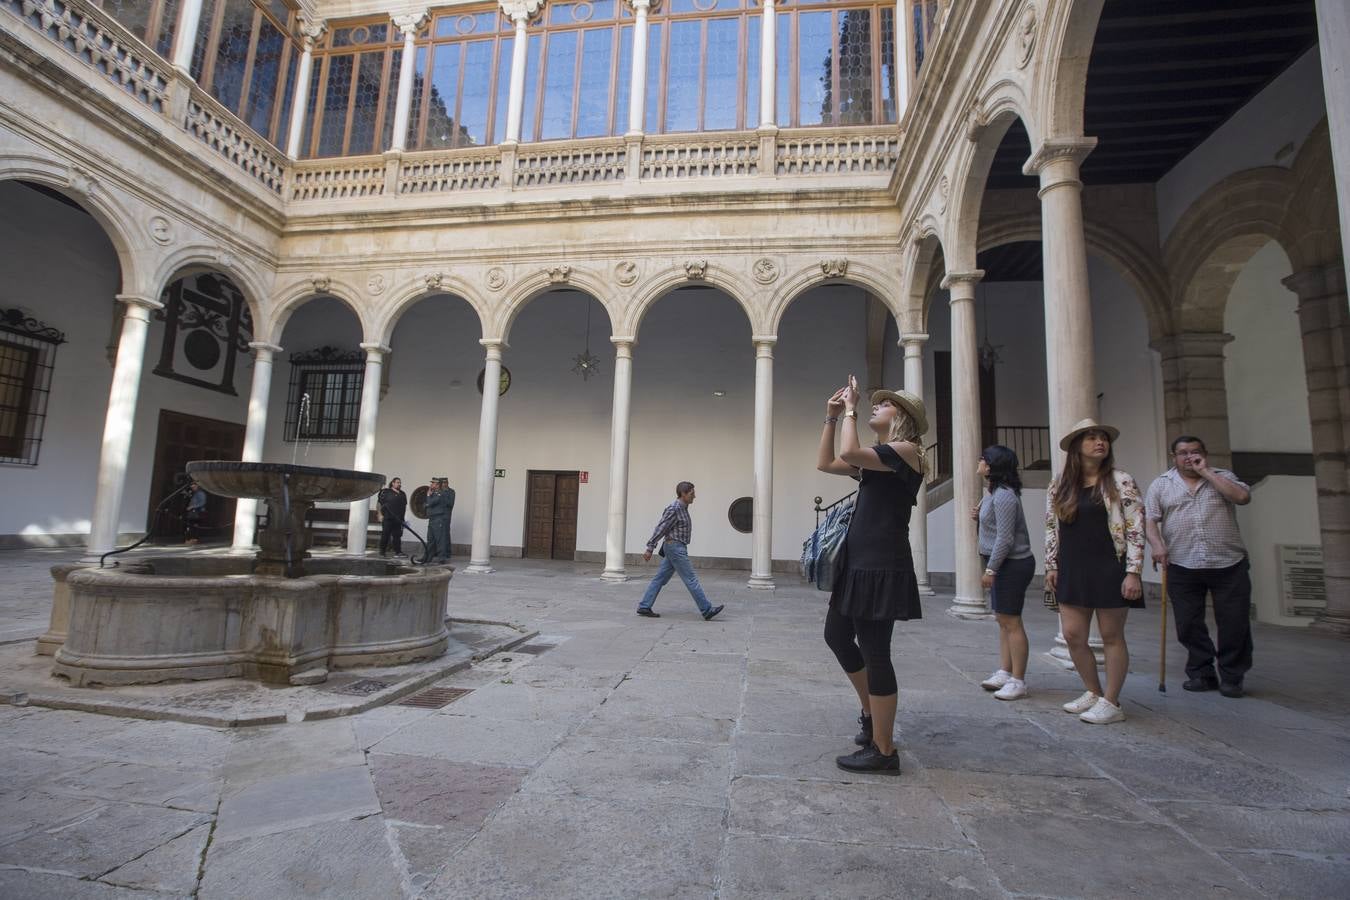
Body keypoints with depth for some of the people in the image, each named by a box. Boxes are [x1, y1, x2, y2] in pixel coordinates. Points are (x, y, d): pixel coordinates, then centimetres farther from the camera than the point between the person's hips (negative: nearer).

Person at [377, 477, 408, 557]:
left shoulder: (402, 494, 16)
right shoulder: (386, 492, 1)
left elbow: (404, 506, 20)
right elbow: (378, 503, -1)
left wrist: (402, 517, 14)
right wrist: (380, 514, -8)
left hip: (398, 519, 4)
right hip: (387, 518, -4)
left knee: (397, 535, 3)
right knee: (385, 535, 0)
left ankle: (398, 551, 4)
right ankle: (382, 551, 9)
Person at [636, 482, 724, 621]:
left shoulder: (682, 508, 14)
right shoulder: (674, 509, -16)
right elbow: (660, 529, -17)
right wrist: (649, 549, -17)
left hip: (675, 548, 10)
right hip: (676, 548, -10)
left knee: (660, 578, 9)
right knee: (691, 579, -5)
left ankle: (644, 607, 11)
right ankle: (707, 610, -1)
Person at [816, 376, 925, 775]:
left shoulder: (906, 450, -10)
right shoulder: (875, 458, 16)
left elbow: (850, 452, -24)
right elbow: (826, 463, 21)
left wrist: (851, 408, -10)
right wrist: (831, 417, 16)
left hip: (882, 566, -9)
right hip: (858, 563, 9)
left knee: (874, 653, -2)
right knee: (836, 635, 19)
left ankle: (883, 751, 12)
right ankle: (870, 713, 37)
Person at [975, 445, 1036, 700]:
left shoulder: (1003, 496, -18)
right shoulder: (994, 493, 12)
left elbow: (1005, 538, -21)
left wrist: (990, 569, -20)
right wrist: (980, 516, 6)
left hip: (1012, 564, -10)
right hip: (1002, 564, 10)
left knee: (1011, 622, -4)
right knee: (1003, 620, 13)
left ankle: (1018, 681, 4)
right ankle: (1004, 672, 21)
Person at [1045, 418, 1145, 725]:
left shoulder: (1121, 481, -4)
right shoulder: (1059, 486, 7)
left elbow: (1135, 529, -7)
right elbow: (1051, 529, 11)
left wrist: (1133, 572, -12)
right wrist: (1051, 567, 8)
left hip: (1109, 570, -4)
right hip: (1072, 572, 4)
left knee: (1111, 636, 5)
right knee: (1072, 635, 6)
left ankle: (1111, 703, 17)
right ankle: (1093, 693, 26)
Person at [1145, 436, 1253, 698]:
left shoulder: (1223, 477, 10)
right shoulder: (1161, 484, 8)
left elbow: (1243, 497, -11)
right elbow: (1150, 519, 1)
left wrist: (1206, 472, -8)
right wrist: (1157, 545, -15)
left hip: (1229, 565, 0)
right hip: (1182, 567, 0)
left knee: (1235, 623, 4)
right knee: (1189, 625, 4)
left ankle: (1231, 677, 19)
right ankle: (1201, 674, 19)